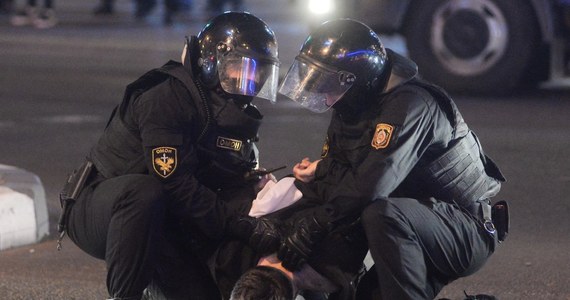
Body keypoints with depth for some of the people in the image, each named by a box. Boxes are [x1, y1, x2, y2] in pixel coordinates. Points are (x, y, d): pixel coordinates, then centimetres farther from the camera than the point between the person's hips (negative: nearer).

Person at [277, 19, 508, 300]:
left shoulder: (409, 105, -23)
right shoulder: (349, 112, 8)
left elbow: (369, 187, -32)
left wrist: (308, 232, -26)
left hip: (468, 230, -10)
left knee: (381, 215, -35)